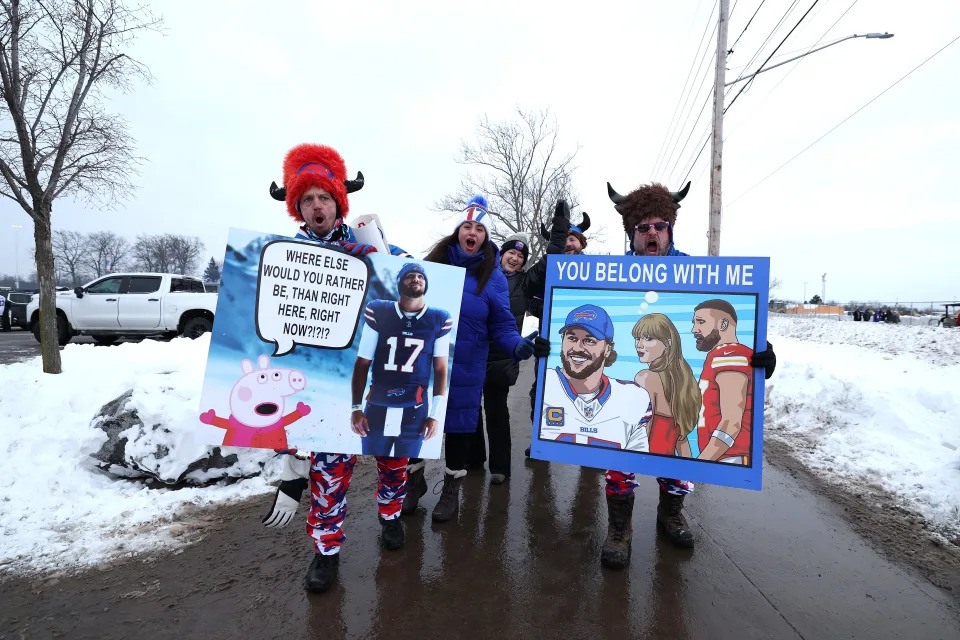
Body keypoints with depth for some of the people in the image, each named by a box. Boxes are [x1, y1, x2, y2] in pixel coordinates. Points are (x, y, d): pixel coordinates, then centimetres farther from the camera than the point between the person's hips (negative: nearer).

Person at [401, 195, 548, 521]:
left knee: (459, 424, 10)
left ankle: (451, 490, 34)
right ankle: (414, 480, 38)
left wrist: (522, 345, -25)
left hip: (464, 368, -2)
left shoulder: (493, 276, -5)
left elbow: (501, 326, -7)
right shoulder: (433, 262, 1)